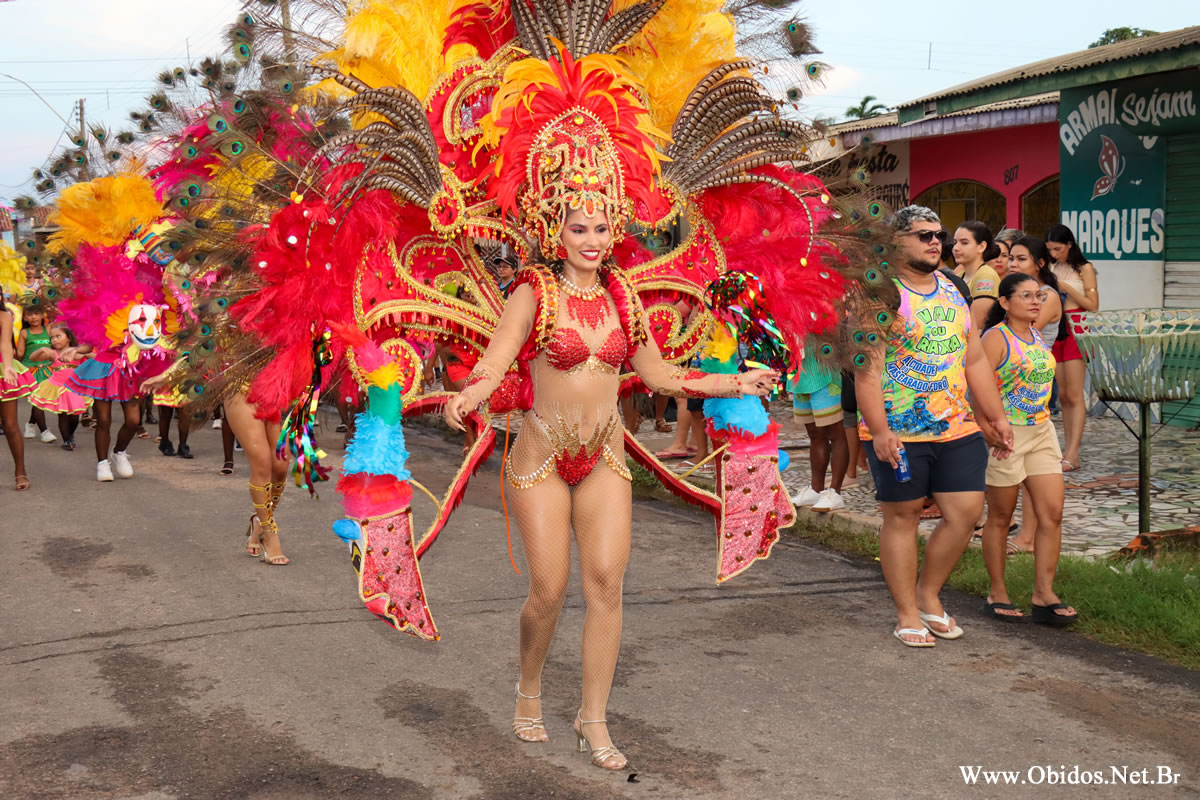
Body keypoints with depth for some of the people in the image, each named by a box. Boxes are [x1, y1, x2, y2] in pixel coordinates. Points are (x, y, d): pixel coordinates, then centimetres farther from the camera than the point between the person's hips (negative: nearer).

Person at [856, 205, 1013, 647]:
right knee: (902, 516, 4)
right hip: (899, 432, -6)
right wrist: (879, 430, -21)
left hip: (957, 429, 6)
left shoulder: (953, 292, 14)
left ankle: (928, 594, 23)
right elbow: (866, 368, -14)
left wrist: (997, 417, 16)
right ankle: (907, 613, 15)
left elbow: (975, 361, 19)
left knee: (966, 511, 3)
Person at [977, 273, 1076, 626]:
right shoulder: (995, 338, -11)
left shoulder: (1036, 335, 12)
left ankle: (1044, 595, 4)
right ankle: (997, 594, 15)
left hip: (1042, 431, 7)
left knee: (1052, 513, 0)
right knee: (1000, 517, 4)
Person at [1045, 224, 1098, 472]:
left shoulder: (1084, 269, -3)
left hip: (1076, 330, -6)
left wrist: (1066, 288, -13)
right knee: (1062, 395, 6)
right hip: (1054, 330, 6)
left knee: (1074, 395, -9)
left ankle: (1072, 455, -13)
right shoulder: (1051, 269, 11)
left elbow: (1093, 305, -7)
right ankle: (1067, 448, 10)